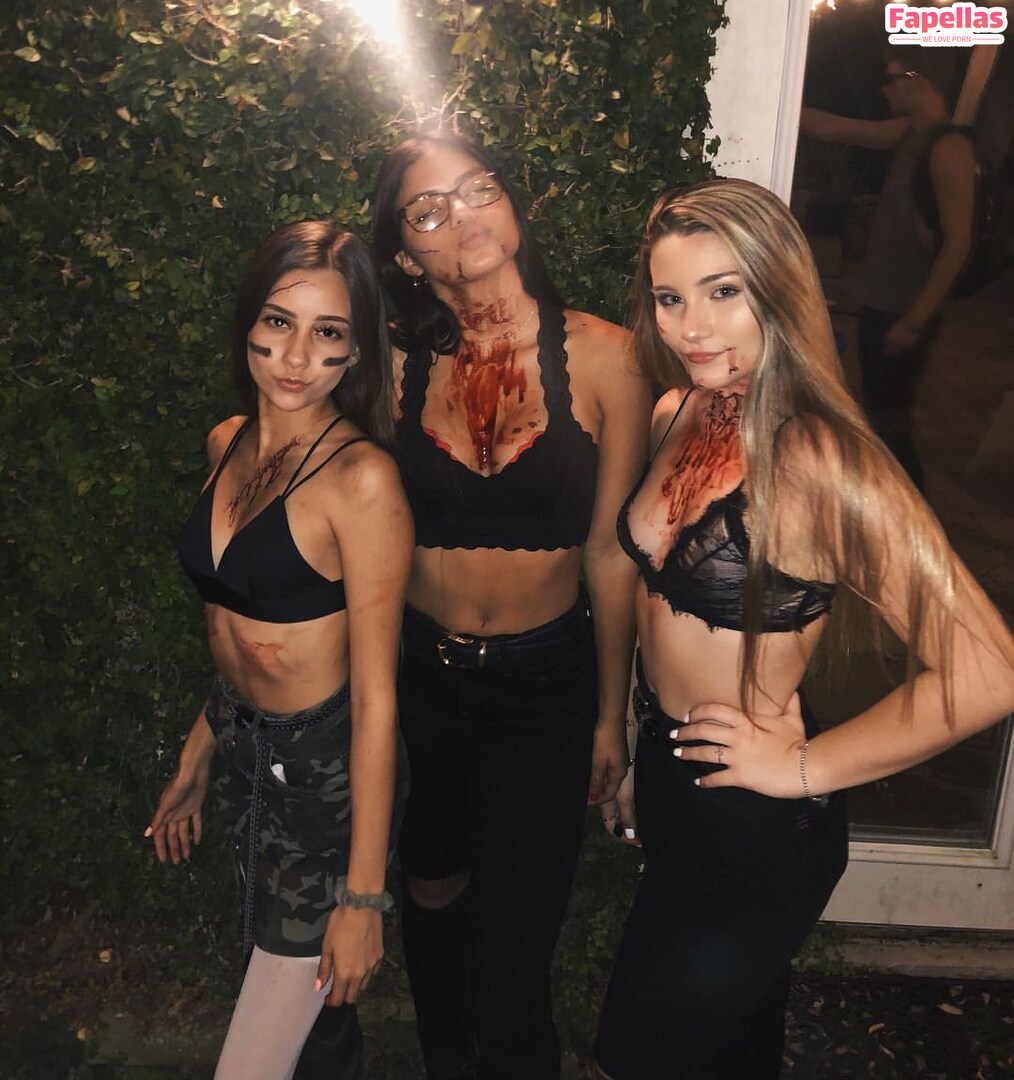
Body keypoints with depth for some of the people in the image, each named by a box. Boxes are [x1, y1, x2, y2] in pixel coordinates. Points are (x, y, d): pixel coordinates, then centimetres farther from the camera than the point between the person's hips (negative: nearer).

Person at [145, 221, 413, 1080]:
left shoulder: (362, 478, -22)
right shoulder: (229, 445, 1)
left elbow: (376, 696, -20)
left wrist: (364, 894, -16)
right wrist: (195, 760, 15)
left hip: (329, 771, -7)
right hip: (242, 751, 7)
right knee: (279, 971, 24)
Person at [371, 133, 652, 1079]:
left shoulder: (599, 358, -12)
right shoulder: (398, 367, -6)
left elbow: (610, 552, -7)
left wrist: (610, 717, -1)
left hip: (546, 682, -2)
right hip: (418, 675, 3)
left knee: (512, 939, 12)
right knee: (430, 896, 24)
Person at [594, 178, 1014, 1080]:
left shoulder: (824, 464, -27)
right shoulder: (677, 416, -3)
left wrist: (805, 767, -19)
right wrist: (631, 748, 9)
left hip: (755, 827, -6)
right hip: (668, 771, 7)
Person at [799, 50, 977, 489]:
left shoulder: (949, 147, -18)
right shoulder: (908, 132, 9)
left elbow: (958, 244, -21)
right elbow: (831, 127, 17)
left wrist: (914, 321, -21)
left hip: (906, 311, -9)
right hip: (882, 302, 9)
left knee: (890, 418, -3)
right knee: (879, 409, 17)